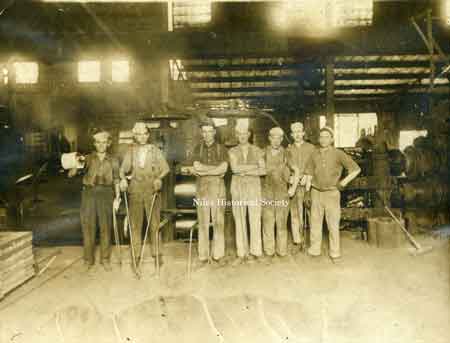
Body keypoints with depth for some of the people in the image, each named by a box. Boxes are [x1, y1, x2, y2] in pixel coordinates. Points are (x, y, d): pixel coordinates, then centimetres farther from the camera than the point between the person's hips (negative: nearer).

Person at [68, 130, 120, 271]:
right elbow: (71, 174, 1)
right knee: (88, 227, 3)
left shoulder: (113, 161, 8)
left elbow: (116, 180, 12)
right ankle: (89, 259, 17)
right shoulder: (88, 158, 6)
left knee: (106, 227, 0)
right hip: (89, 193, 0)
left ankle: (105, 259, 14)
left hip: (106, 194, 0)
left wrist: (117, 196, 2)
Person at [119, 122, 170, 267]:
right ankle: (136, 254, 15)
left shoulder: (155, 151, 6)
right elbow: (123, 169, 1)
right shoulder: (130, 152, 8)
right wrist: (123, 179, -19)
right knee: (135, 224, 4)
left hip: (152, 191, -1)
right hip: (135, 191, 1)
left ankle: (156, 252, 15)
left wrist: (159, 178, -17)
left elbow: (165, 168, 1)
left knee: (154, 223, 2)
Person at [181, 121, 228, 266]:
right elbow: (196, 166, -6)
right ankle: (203, 256, 9)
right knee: (203, 223, 1)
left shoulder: (221, 149, 6)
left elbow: (224, 168, -9)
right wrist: (216, 169, -10)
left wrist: (201, 170, -10)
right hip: (202, 188, 1)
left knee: (219, 222, 1)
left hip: (218, 187, 0)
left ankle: (218, 255, 11)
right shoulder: (198, 148, 10)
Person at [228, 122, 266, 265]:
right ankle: (241, 254, 11)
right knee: (239, 221, 3)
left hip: (254, 187, 0)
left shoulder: (257, 151, 5)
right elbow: (234, 168, -14)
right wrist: (253, 167, -11)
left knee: (255, 219, -2)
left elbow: (263, 171, -6)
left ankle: (254, 251, 11)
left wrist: (244, 171, -12)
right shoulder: (233, 151, 4)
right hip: (238, 187, 1)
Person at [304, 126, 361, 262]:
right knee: (315, 222, 10)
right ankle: (314, 249, 22)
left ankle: (335, 253, 13)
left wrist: (343, 183, -6)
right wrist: (307, 193, 6)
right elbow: (309, 175, 9)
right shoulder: (314, 154, 4)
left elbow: (356, 169, -4)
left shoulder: (338, 154, -7)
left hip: (332, 193, -3)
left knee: (333, 224, 1)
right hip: (316, 192, 4)